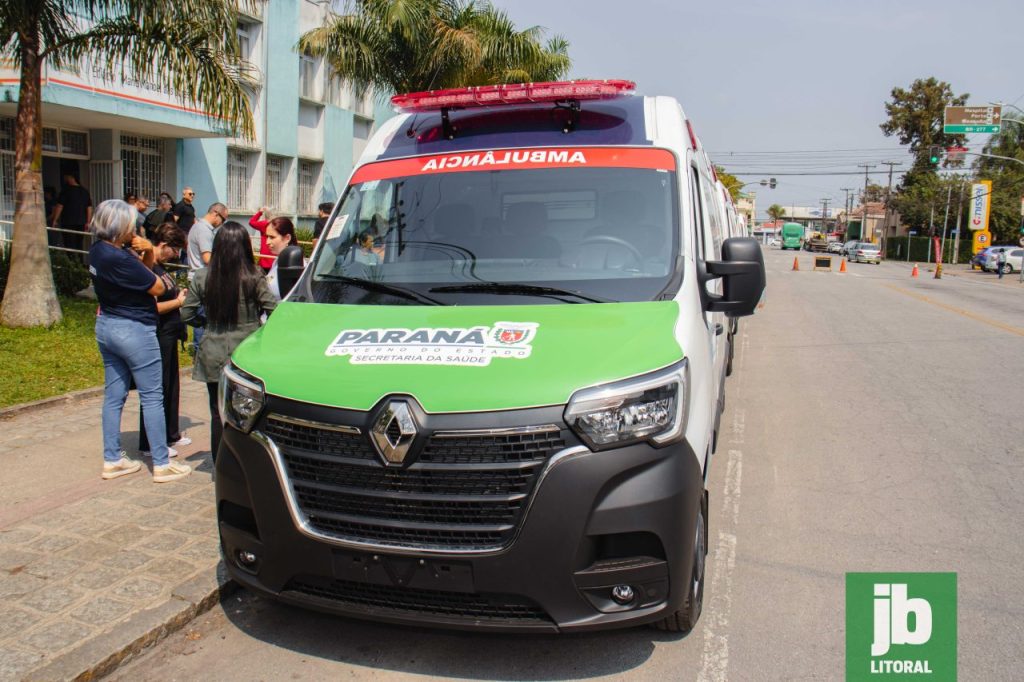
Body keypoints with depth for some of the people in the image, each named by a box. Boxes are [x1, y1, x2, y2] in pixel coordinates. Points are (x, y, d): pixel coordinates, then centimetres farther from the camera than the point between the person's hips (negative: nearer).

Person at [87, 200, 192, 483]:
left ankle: (112, 460, 22)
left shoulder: (98, 251, 5)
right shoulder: (118, 258, -24)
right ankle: (162, 465, 5)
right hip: (133, 331, -9)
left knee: (114, 395, 14)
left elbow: (145, 266, 13)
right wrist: (142, 258, -4)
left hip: (105, 326, 9)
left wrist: (147, 252, -6)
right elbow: (158, 287, -16)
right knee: (152, 397, 0)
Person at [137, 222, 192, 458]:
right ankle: (150, 444, 8)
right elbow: (152, 307, -25)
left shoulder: (160, 266, 12)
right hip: (157, 338, -10)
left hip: (168, 335, 10)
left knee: (172, 386, 18)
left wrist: (179, 294, 8)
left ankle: (171, 434, 31)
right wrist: (178, 301, -15)